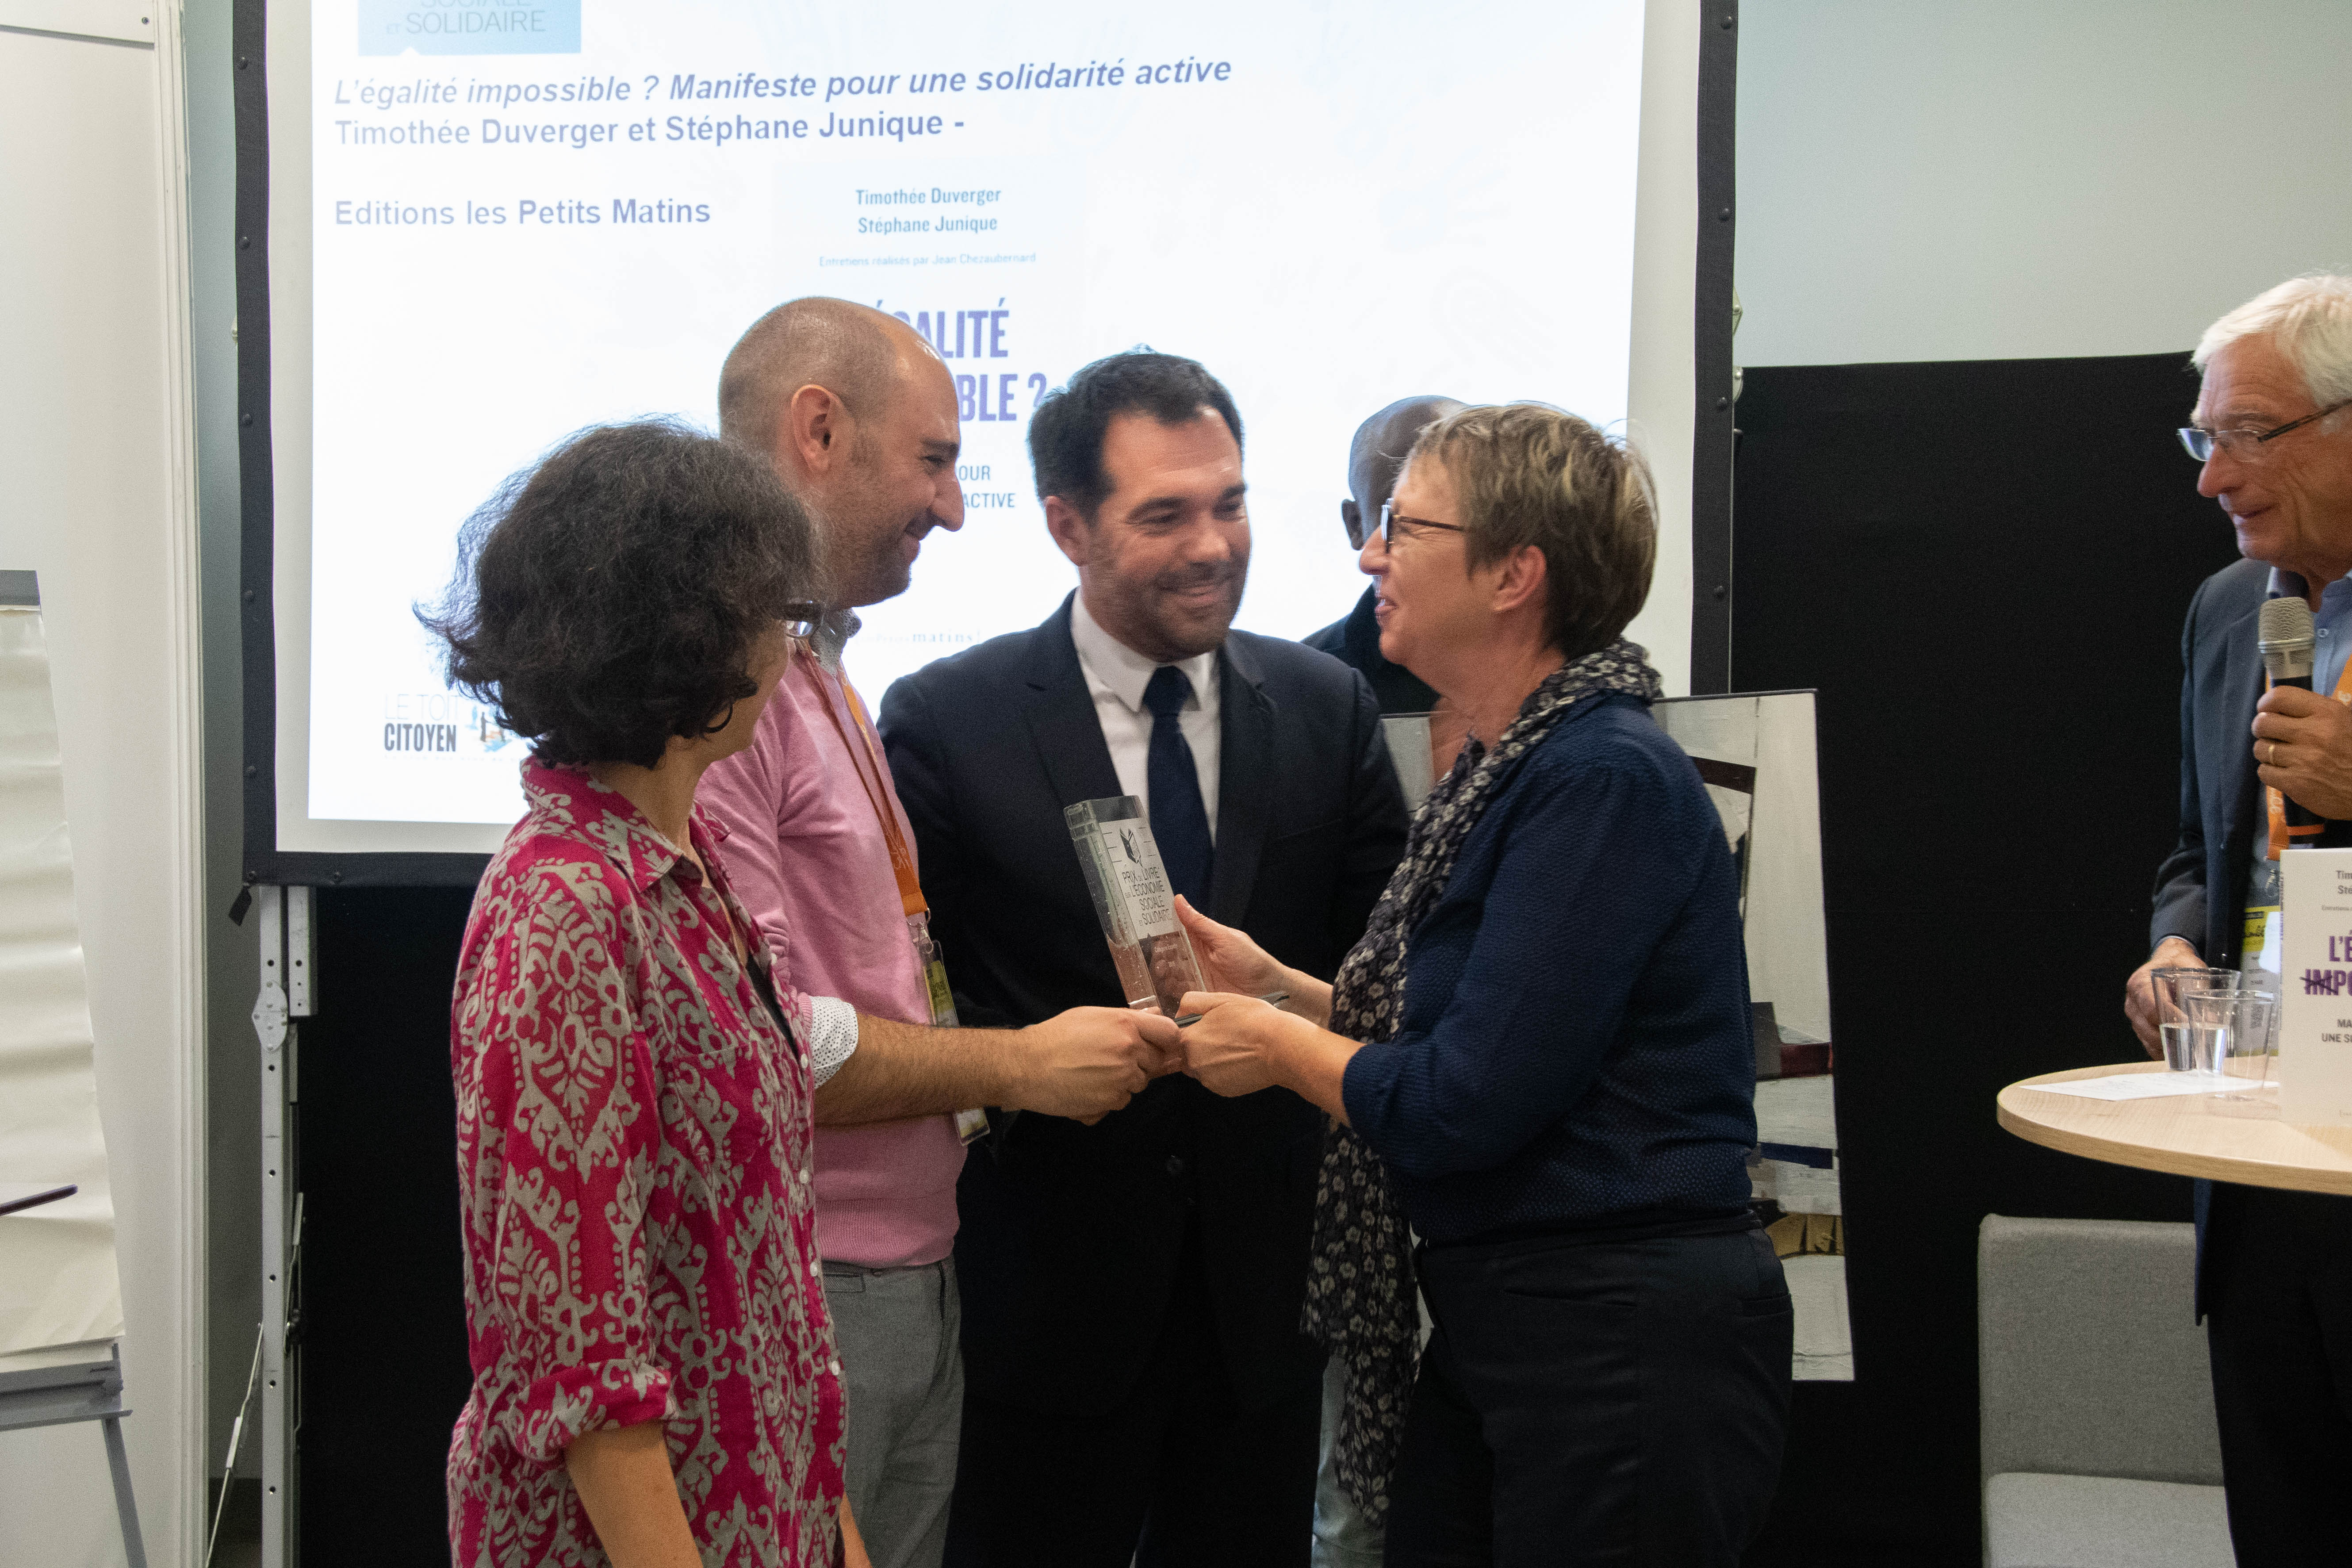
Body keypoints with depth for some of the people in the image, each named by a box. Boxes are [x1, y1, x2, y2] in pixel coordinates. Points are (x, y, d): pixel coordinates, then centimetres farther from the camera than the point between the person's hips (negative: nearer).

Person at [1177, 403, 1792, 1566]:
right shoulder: (1509, 766, 12)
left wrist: (1280, 1048, -5)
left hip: (1625, 1345, -9)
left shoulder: (1607, 781, -19)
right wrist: (1279, 987, 8)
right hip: (1497, 1329, 9)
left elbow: (1466, 1106, -21)